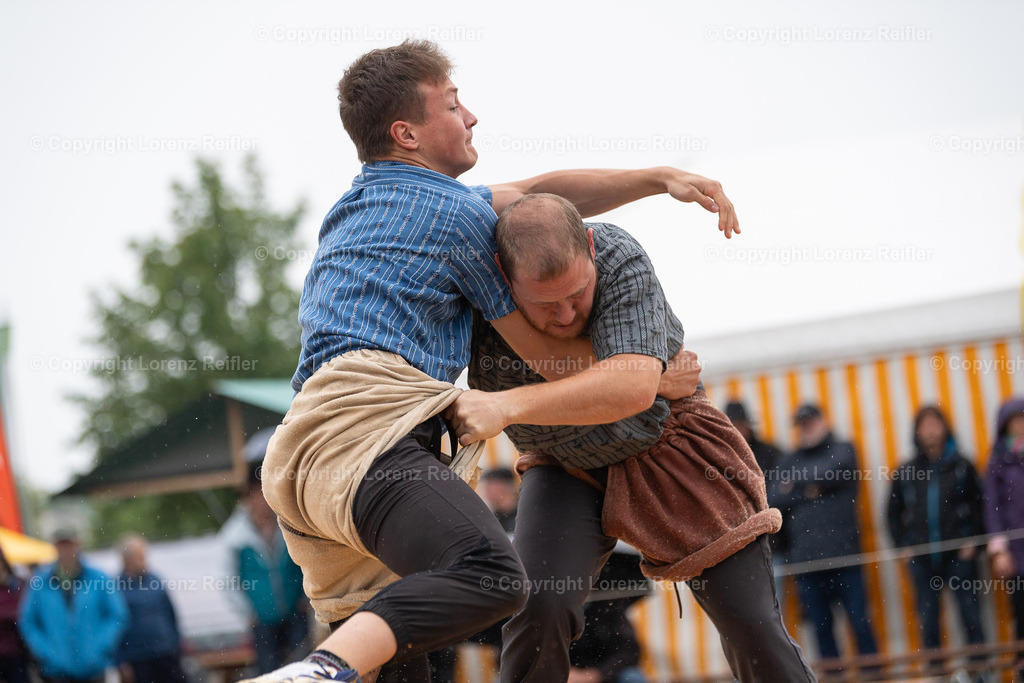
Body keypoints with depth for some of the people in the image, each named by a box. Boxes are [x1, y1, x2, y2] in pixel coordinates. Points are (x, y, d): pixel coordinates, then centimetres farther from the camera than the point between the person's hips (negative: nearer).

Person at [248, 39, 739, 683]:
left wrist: (660, 179, 25)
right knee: (490, 574, -32)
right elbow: (544, 350, 12)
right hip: (365, 420, -10)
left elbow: (532, 193, 31)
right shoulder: (458, 216, 5)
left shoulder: (358, 203, 31)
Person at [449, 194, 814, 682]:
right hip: (569, 467, 1)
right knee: (539, 609, -24)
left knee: (750, 621, -7)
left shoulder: (620, 260, -33)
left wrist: (507, 406, -53)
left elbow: (633, 388, -47)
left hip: (667, 437, -1)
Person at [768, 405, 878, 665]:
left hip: (843, 554, -3)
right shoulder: (790, 461, 17)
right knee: (821, 628, 4)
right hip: (805, 556, 3)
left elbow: (833, 469, -13)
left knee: (860, 623, -4)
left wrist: (794, 480, -2)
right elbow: (773, 497, 7)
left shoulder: (842, 451, 9)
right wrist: (805, 493, -7)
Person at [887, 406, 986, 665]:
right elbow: (894, 514, 13)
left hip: (958, 554, -2)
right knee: (928, 621, 3)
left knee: (970, 614, -1)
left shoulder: (961, 466, 3)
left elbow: (978, 505, 4)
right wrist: (902, 546, 4)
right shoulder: (905, 473, 7)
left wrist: (972, 540, -5)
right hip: (921, 558, 2)